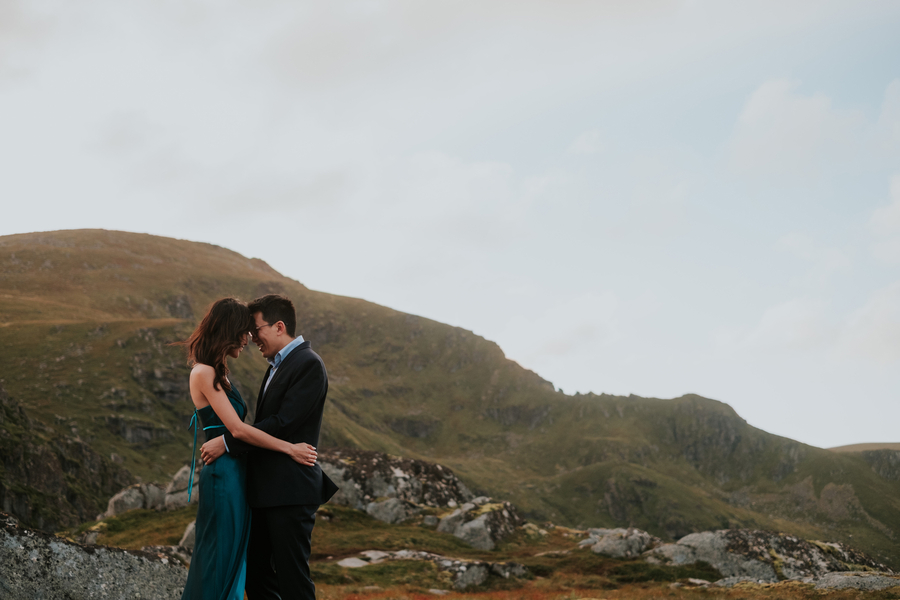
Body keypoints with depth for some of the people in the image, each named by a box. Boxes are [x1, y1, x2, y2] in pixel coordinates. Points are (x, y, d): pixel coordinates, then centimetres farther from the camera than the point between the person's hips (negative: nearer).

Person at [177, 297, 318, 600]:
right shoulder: (204, 373, -14)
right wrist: (290, 448, -14)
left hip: (235, 475, 10)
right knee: (218, 564, -3)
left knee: (232, 562, 13)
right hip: (224, 475, -10)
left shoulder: (217, 373, 16)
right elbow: (237, 429, -19)